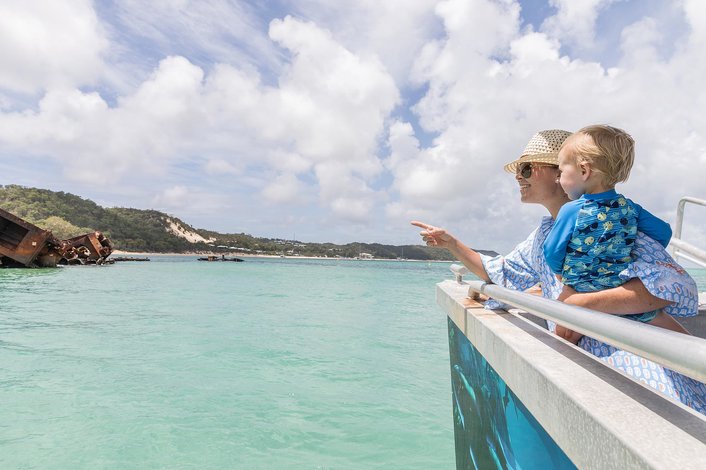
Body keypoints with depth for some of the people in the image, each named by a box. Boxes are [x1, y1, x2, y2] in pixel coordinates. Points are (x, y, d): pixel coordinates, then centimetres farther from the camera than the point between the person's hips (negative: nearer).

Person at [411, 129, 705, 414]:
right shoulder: (544, 234, 14)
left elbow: (676, 284, -20)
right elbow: (499, 273, 24)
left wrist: (581, 302, -24)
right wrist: (451, 244, 17)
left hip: (627, 358, -6)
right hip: (579, 360, 7)